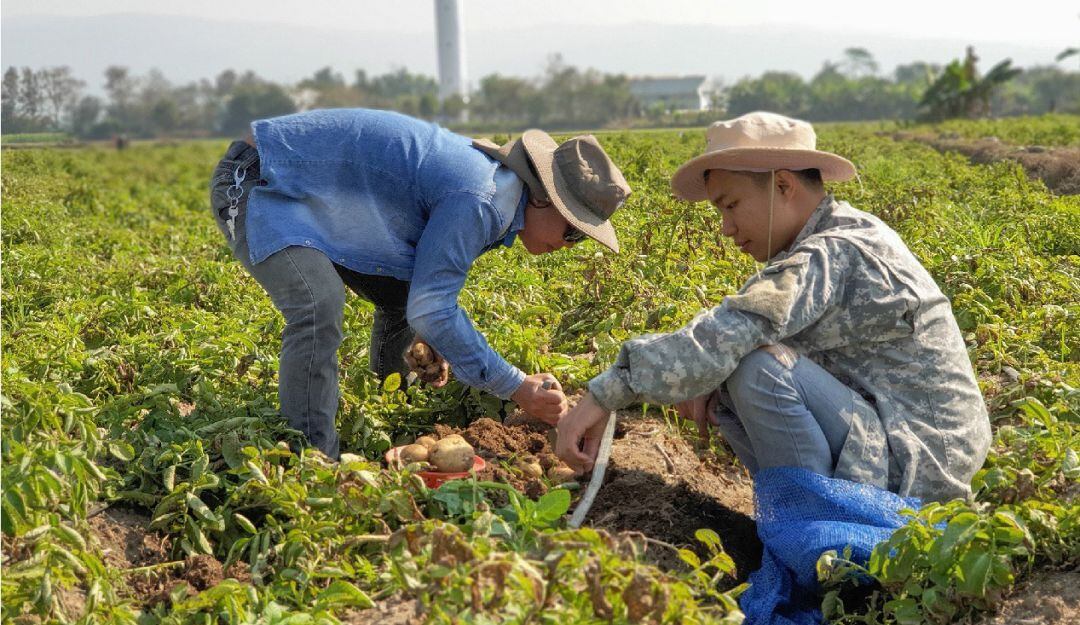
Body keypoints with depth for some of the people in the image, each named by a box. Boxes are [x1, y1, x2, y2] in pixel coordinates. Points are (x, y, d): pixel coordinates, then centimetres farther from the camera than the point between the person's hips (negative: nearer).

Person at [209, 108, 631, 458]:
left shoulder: (492, 177, 5)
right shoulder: (478, 201, -28)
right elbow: (430, 310, -26)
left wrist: (434, 342, 9)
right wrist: (516, 388, -21)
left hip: (309, 192, 10)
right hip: (255, 186, -10)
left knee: (403, 297, 10)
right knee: (320, 307, -31)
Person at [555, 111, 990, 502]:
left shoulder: (832, 256, -21)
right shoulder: (844, 234, 10)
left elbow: (727, 334, -33)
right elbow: (749, 329, 10)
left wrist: (603, 395, -32)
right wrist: (707, 383, -10)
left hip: (917, 464, -10)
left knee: (761, 367, -26)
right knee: (721, 387, 6)